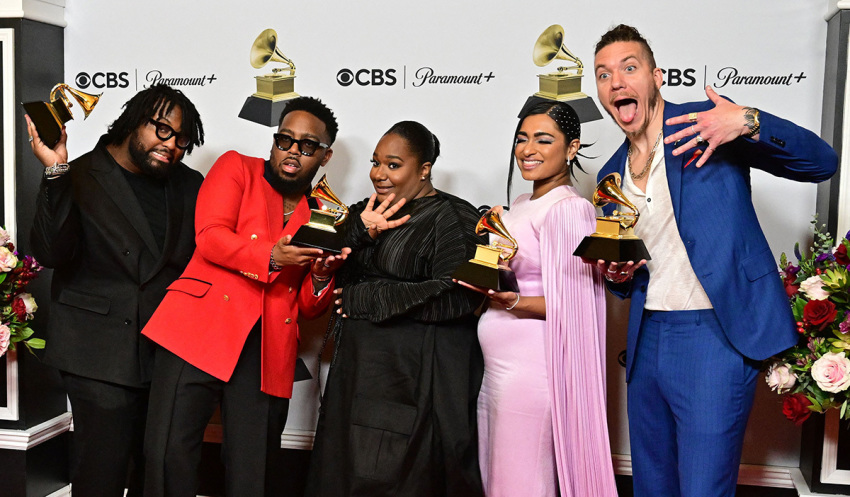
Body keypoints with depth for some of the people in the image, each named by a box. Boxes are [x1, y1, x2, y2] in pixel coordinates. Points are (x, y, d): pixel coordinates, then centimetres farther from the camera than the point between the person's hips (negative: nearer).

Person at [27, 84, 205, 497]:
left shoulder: (189, 186, 13)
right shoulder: (80, 179, -1)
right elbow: (51, 254, -13)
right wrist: (56, 174, -22)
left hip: (170, 350, 4)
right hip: (101, 355, -4)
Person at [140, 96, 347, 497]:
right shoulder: (236, 168, 11)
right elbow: (210, 238, -5)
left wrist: (322, 276, -3)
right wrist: (271, 257, -19)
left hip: (268, 352, 3)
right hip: (202, 329, -3)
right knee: (170, 454, -10)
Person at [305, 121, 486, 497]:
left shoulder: (452, 219, -8)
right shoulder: (365, 214, 13)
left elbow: (455, 297, -19)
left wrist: (365, 298, -12)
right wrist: (360, 233, -11)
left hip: (414, 377, -7)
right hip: (357, 366, 7)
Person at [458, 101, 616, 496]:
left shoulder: (569, 209, -13)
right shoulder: (521, 204, 14)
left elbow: (574, 304, -16)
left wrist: (513, 303, -28)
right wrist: (486, 291, 7)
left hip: (532, 370, -9)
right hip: (499, 369, 9)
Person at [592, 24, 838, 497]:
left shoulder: (709, 124, -3)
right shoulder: (611, 175, 14)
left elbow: (822, 162, -8)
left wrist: (749, 122, -24)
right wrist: (616, 274, -1)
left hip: (715, 336, -6)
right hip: (647, 339, 6)